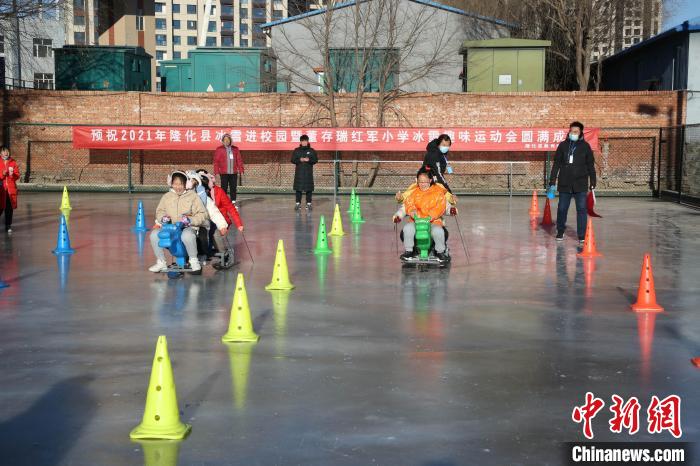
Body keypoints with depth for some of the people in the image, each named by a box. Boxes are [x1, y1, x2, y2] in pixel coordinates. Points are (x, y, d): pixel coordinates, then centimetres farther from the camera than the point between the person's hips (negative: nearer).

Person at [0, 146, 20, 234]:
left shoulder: (13, 162, 8)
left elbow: (17, 176, 6)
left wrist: (12, 174, -13)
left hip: (11, 188, 2)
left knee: (9, 208, 3)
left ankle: (8, 226, 13)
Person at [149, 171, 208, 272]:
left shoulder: (192, 196, 4)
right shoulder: (166, 196, 14)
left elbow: (202, 215, 0)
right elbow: (159, 211, 21)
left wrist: (190, 220, -17)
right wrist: (163, 217, -3)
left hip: (188, 227, -4)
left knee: (187, 236, -40)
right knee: (154, 234, -24)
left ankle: (194, 260, -14)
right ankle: (161, 262, -6)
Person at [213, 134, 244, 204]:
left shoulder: (235, 149, 12)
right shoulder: (219, 149, 4)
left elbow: (239, 160, 12)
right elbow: (216, 161, 2)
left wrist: (241, 170, 5)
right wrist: (216, 172, -5)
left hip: (234, 172, 3)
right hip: (224, 173, -3)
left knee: (233, 188, 5)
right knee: (224, 188, -2)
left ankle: (233, 202, 12)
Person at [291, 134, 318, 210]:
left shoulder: (311, 150, 5)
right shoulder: (297, 150, 6)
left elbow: (315, 160, 2)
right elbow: (293, 160, 3)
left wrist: (309, 160, -16)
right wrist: (300, 160, -14)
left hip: (308, 171, 0)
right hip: (299, 171, 0)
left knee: (309, 188, -1)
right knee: (298, 188, 1)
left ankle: (308, 203, 5)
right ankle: (298, 203, 6)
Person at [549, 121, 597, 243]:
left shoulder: (585, 146, 3)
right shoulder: (563, 145, 5)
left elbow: (591, 165, 6)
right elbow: (556, 164, 6)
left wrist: (593, 182, 3)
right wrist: (552, 181, 3)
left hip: (580, 184, -1)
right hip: (564, 184, 1)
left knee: (581, 209, -2)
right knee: (562, 209, 7)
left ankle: (582, 235, 3)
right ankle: (560, 232, 25)